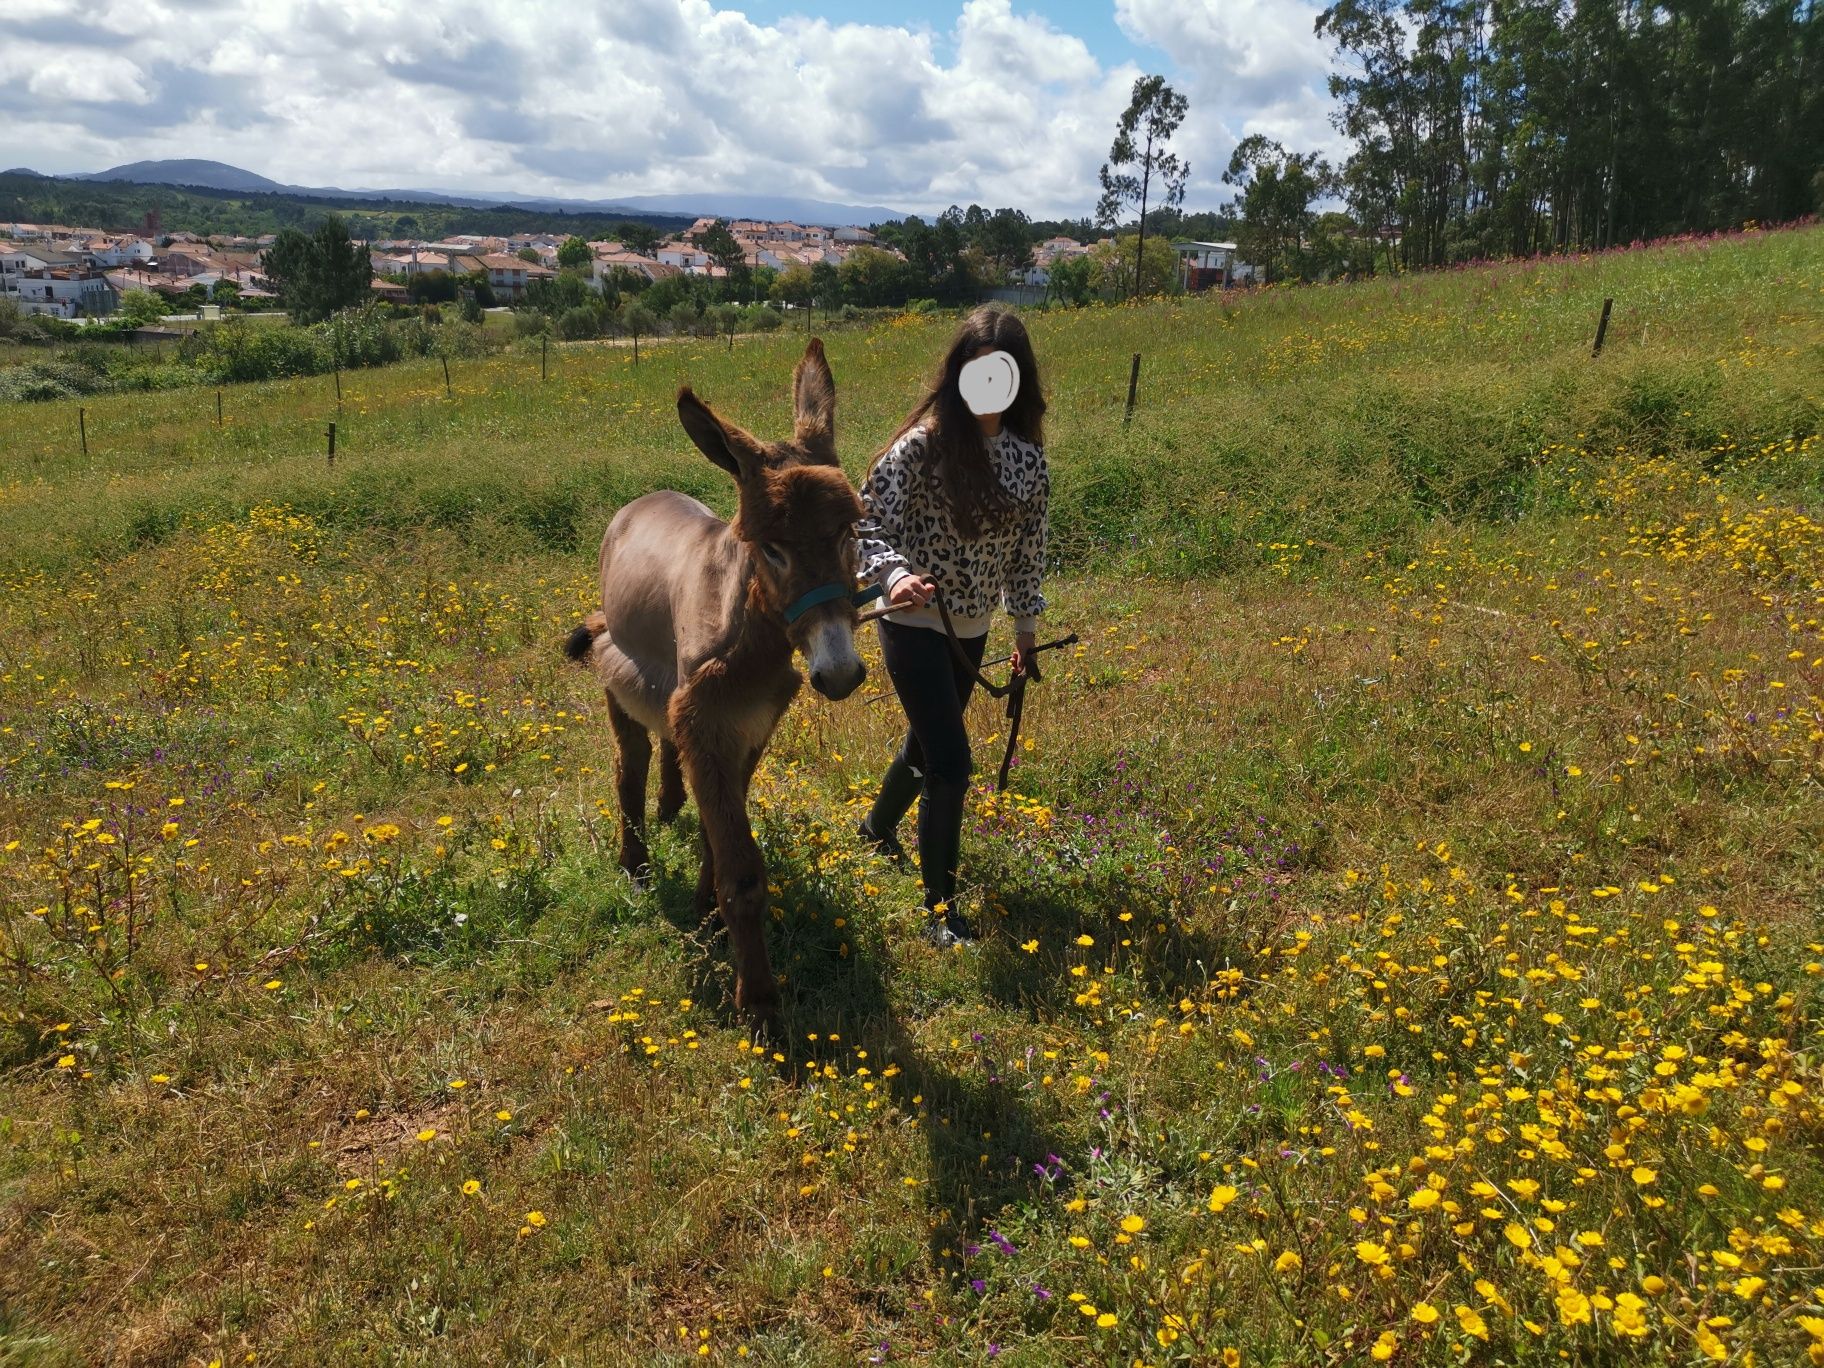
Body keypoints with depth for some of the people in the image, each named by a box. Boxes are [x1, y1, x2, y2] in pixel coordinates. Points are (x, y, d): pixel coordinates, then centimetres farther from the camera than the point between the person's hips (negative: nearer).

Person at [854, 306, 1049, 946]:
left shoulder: (1028, 456, -1)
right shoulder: (923, 444, -19)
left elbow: (1028, 546, 10)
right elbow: (870, 522, -19)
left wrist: (1026, 619, 16)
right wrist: (894, 574, -39)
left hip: (972, 629, 6)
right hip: (916, 624, -6)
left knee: (927, 742, 23)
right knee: (951, 762, -9)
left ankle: (878, 827, 54)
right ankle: (940, 905, 8)